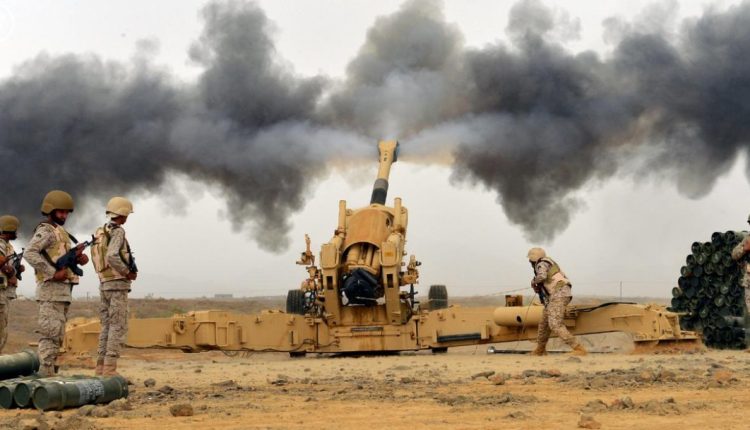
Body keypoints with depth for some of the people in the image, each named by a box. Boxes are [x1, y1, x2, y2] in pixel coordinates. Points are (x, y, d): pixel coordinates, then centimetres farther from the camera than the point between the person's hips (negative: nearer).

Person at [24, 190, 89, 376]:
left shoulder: (60, 232, 20)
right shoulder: (45, 231, -9)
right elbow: (29, 253, -24)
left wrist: (78, 256, -1)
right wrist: (53, 274, -24)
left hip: (63, 290, 10)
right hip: (52, 289, -10)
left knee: (57, 336, 11)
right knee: (50, 334, -11)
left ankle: (50, 373, 16)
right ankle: (46, 374, -11)